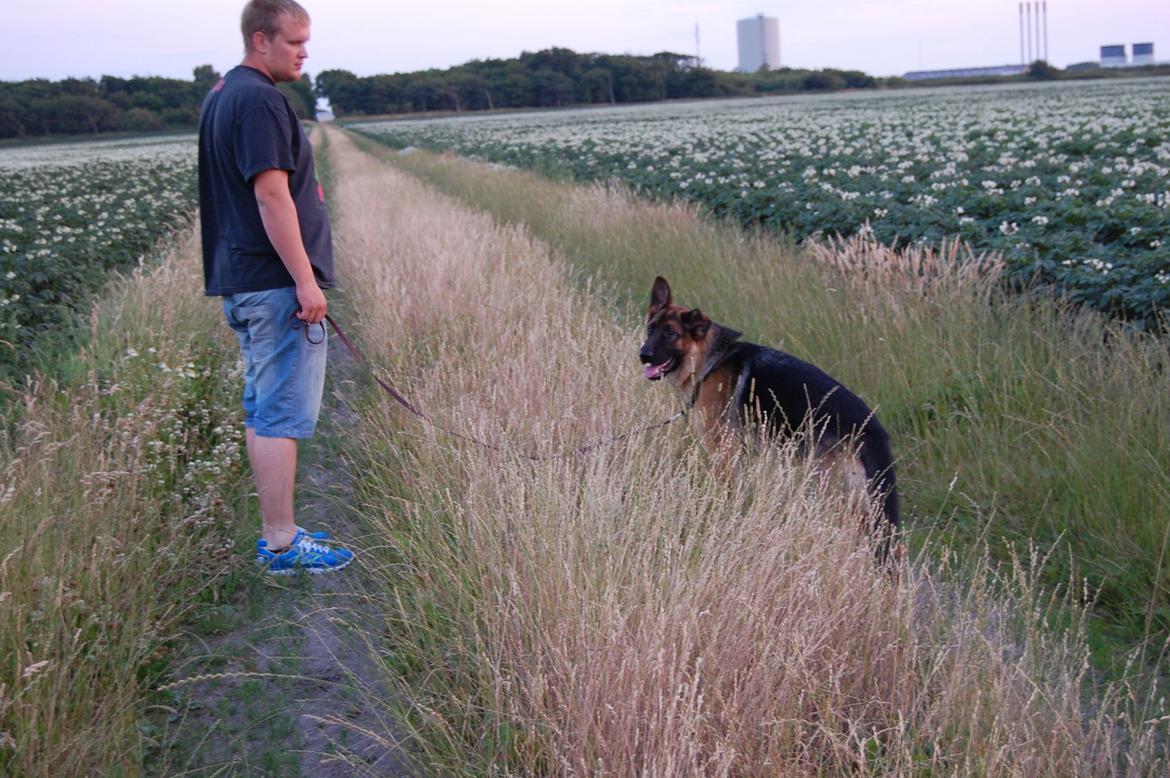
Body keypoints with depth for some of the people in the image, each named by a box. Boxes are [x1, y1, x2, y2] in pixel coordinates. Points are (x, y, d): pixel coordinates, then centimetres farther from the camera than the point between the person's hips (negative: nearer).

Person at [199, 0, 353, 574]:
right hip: (276, 284, -11)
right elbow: (272, 196, -22)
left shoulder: (222, 94, 17)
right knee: (282, 415, -6)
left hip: (241, 282, 11)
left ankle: (276, 531, 22)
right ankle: (281, 543, -1)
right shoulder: (258, 101, -16)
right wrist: (306, 281, -21)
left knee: (262, 409, 14)